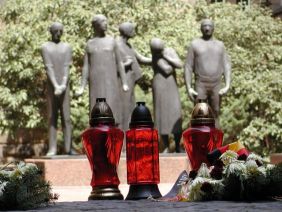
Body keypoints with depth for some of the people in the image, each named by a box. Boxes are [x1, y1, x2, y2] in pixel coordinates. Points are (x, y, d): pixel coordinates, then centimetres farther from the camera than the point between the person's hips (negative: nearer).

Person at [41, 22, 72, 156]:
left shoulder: (67, 47, 6)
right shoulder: (45, 47, 0)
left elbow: (67, 68, -4)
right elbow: (48, 68, -9)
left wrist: (63, 85, -18)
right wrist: (56, 86, -20)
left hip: (64, 86, 1)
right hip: (51, 86, -1)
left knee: (66, 118, -3)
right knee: (52, 118, -2)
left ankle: (68, 148, -4)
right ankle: (52, 148, -2)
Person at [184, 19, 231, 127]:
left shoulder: (220, 45, 9)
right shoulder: (195, 44, 1)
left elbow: (226, 66, 5)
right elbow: (188, 67, 0)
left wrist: (227, 86, -10)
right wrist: (189, 88, -10)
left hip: (216, 86, 3)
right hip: (200, 86, -3)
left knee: (214, 117, 4)